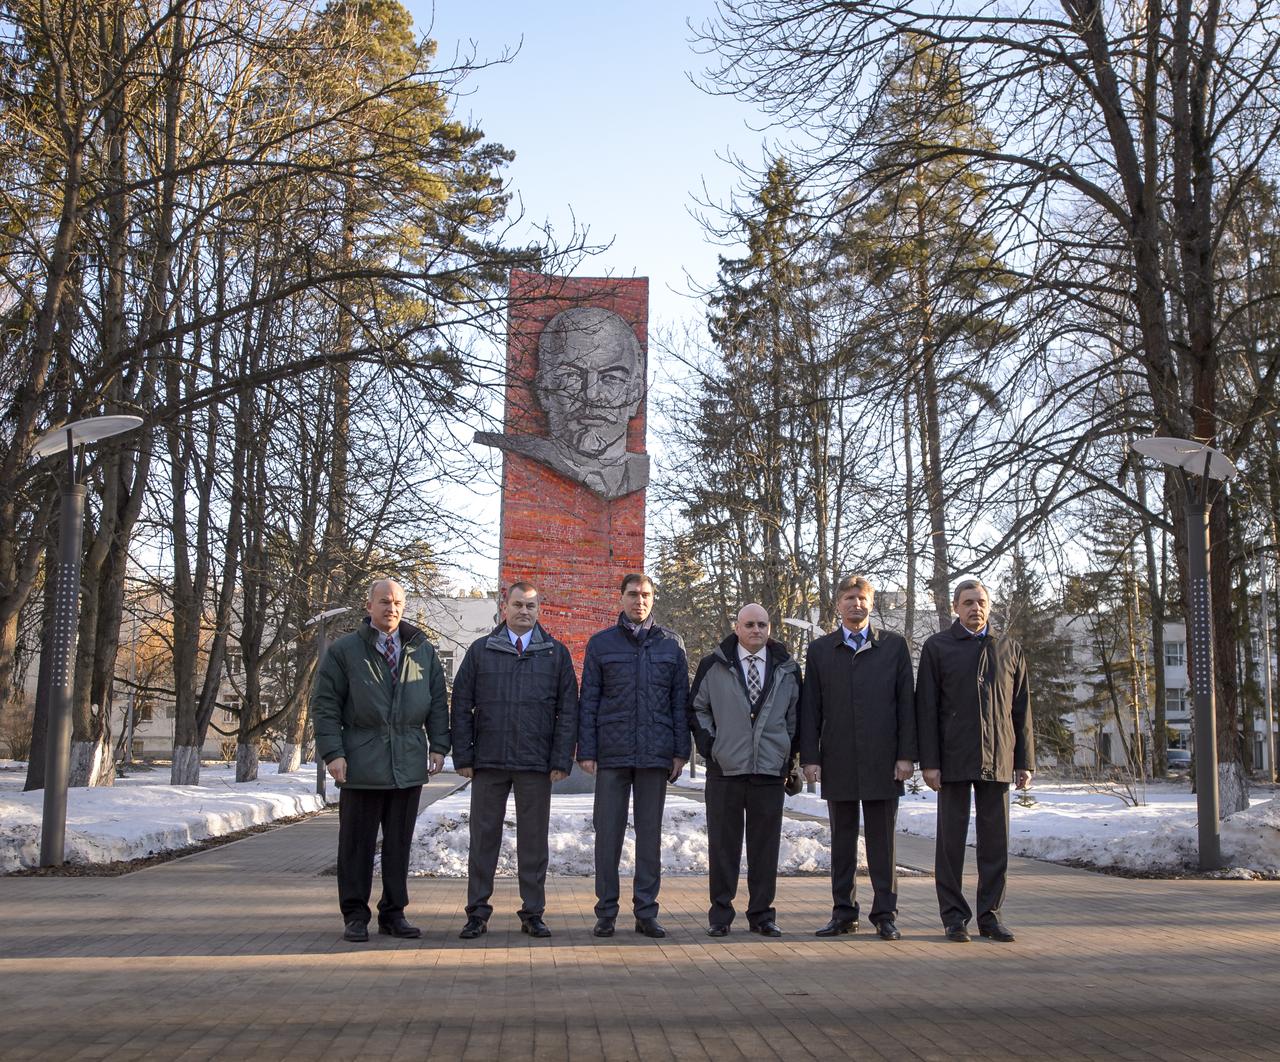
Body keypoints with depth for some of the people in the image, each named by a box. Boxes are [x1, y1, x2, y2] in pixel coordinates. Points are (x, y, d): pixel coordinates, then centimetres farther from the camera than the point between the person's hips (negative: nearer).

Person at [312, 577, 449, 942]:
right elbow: (324, 704, 0)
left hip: (409, 764, 3)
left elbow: (438, 702, 14)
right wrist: (332, 752, -8)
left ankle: (394, 913, 18)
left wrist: (438, 746, 4)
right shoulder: (344, 651, 2)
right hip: (362, 764, -3)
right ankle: (355, 915, 13)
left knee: (399, 843, 9)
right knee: (358, 843, 3)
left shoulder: (423, 651, 11)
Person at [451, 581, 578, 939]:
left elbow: (568, 710, 4)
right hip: (488, 762, 0)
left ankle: (533, 914, 13)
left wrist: (562, 760, -4)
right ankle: (477, 913, 12)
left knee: (534, 840, 5)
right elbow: (461, 705, 6)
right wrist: (463, 757, -2)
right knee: (484, 836, 4)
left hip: (536, 764, 0)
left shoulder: (556, 653, 8)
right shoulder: (480, 651, 8)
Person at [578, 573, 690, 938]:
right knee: (608, 832, 1)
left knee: (650, 833, 6)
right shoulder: (601, 643, 6)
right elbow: (588, 700, 5)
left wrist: (681, 751, 2)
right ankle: (606, 913, 10)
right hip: (612, 754, -1)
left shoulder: (671, 644, 9)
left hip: (655, 754, 1)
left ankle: (646, 912, 13)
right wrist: (586, 751, -2)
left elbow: (680, 700, 8)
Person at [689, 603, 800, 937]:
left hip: (770, 771, 1)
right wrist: (709, 746, -1)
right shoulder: (713, 666, 4)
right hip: (725, 771, -1)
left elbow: (794, 715, 15)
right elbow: (697, 709, 9)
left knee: (765, 846, 5)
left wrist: (788, 756, 7)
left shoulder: (787, 669, 9)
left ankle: (762, 914, 15)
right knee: (723, 845, 3)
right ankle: (720, 914, 12)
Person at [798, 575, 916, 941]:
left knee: (882, 840, 3)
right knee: (842, 840, 8)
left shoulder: (894, 646, 7)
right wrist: (809, 757, -1)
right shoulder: (820, 650, 9)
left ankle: (885, 914, 11)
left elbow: (906, 702, 3)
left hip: (882, 760, -1)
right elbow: (810, 708, 6)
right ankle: (843, 912, 15)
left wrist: (906, 755, -4)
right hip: (838, 761, 1)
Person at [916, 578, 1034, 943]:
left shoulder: (1010, 649, 12)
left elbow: (1021, 710, 12)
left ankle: (990, 915, 14)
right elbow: (926, 708, -1)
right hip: (954, 760, -2)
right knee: (951, 838, 3)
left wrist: (1025, 762, 6)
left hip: (997, 760, 2)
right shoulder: (937, 647, 4)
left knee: (995, 840, 5)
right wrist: (928, 762, -7)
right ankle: (954, 916, 10)